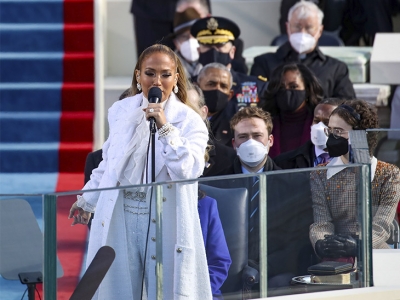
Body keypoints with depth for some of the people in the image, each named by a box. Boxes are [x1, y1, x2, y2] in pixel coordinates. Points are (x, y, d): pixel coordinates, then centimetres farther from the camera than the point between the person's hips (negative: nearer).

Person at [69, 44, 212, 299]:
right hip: (120, 217, 3)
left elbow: (188, 171, -18)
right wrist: (87, 200, 29)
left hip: (165, 221, -3)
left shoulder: (189, 121, -5)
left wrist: (164, 128, -22)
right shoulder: (121, 111, 6)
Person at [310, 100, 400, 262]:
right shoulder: (319, 175, 10)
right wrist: (320, 243, -26)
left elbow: (381, 226, -7)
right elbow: (321, 223, -1)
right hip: (335, 261, 2)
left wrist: (356, 246, -29)